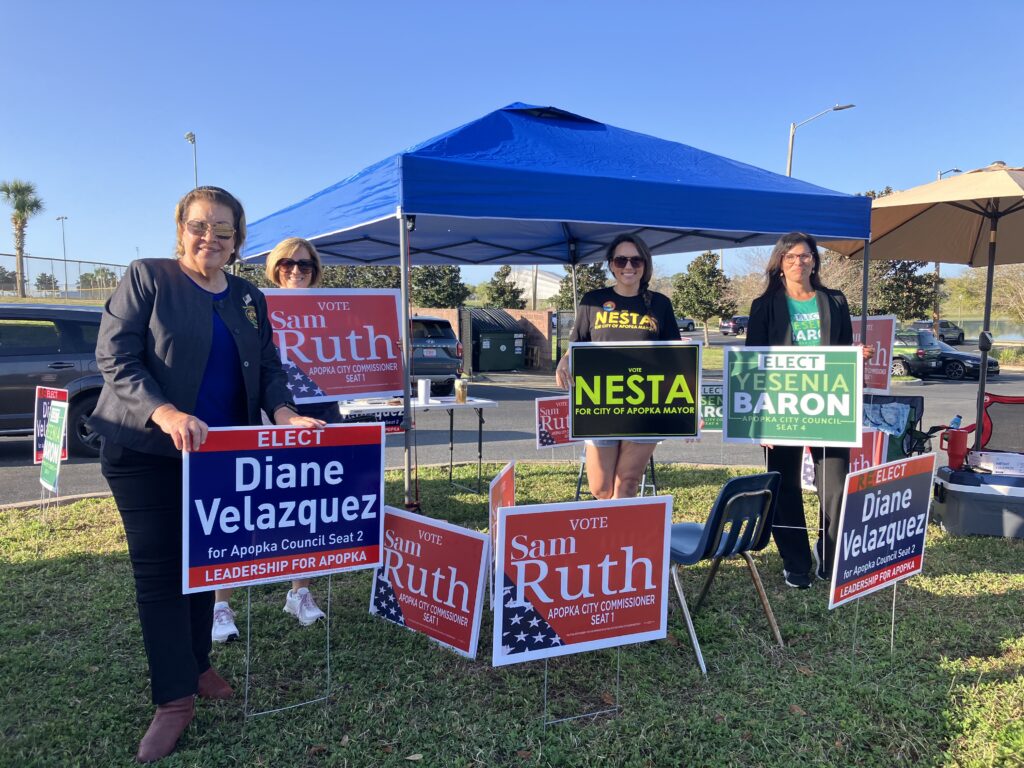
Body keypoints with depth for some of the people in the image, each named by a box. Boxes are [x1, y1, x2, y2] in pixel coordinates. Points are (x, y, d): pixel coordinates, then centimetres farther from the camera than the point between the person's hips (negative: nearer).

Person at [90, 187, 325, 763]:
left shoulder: (250, 299, 10)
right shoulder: (146, 278, -4)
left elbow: (268, 369, 7)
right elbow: (115, 356, -11)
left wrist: (283, 413, -14)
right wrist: (165, 413, -27)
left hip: (218, 454, 4)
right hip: (146, 451, -4)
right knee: (159, 569, 0)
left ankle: (196, 666, 30)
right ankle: (174, 698, 9)